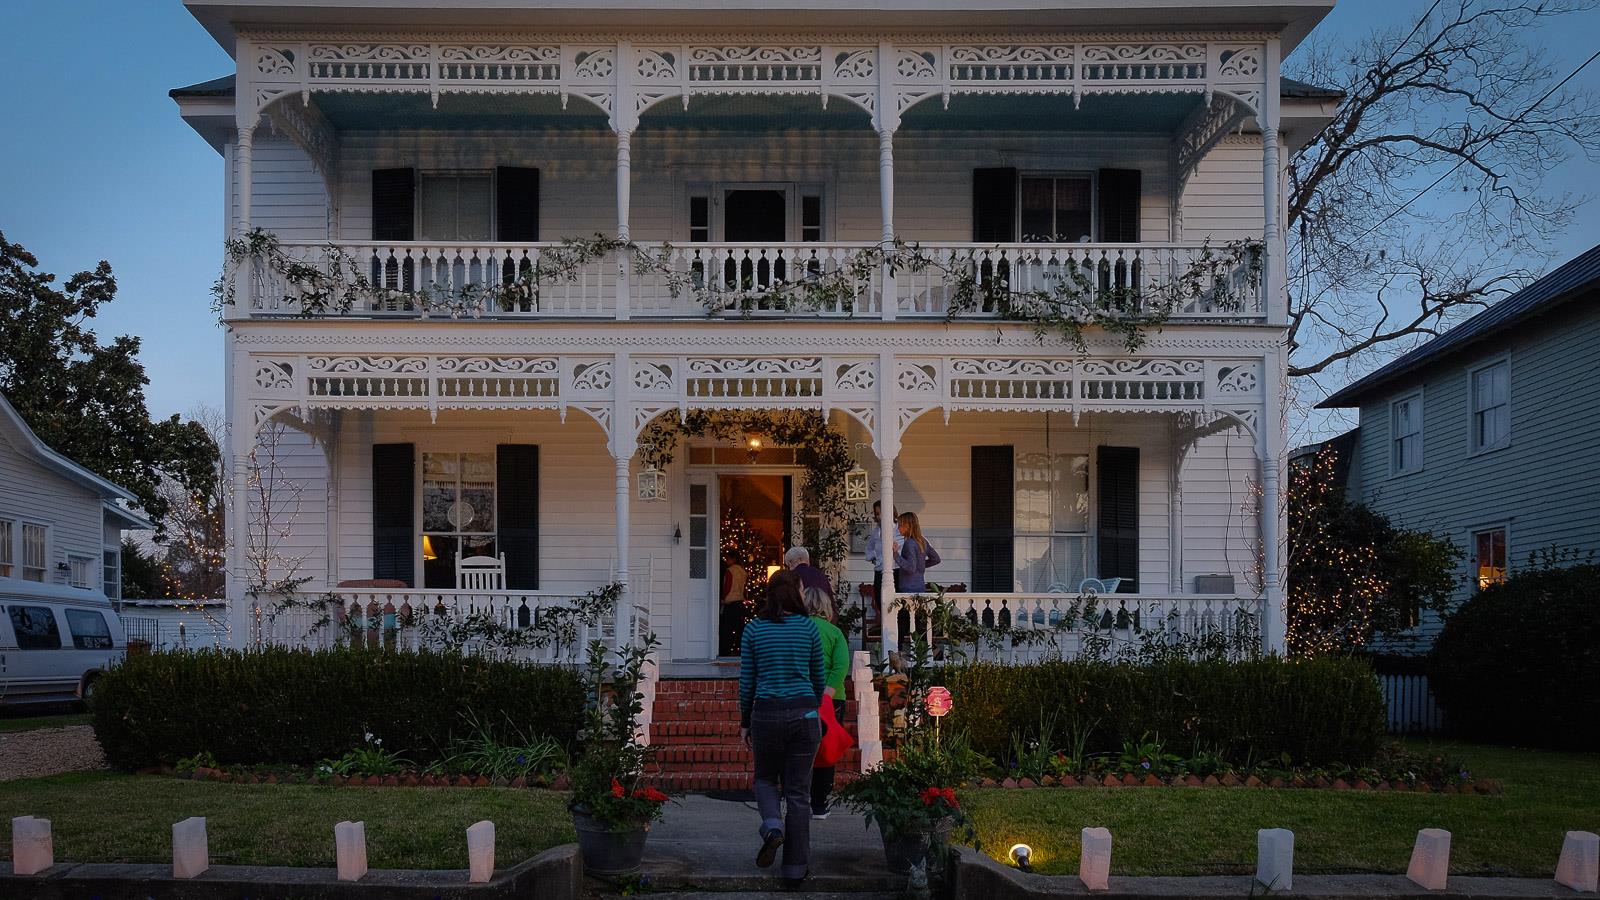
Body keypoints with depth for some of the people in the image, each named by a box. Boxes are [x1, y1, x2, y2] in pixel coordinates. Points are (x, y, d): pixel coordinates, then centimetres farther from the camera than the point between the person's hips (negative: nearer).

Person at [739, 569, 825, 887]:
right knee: (798, 791, 7)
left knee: (766, 778, 22)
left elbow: (747, 681, 3)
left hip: (766, 714, 0)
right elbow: (819, 678, 8)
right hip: (804, 712, 0)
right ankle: (794, 870, 8)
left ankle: (773, 826, -8)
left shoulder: (753, 629, 0)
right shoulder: (808, 627, 0)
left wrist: (745, 722, 13)